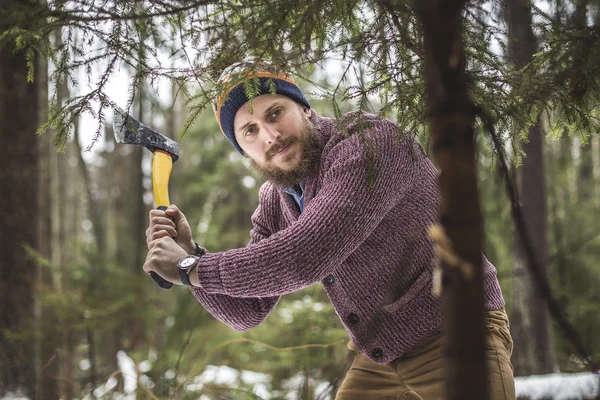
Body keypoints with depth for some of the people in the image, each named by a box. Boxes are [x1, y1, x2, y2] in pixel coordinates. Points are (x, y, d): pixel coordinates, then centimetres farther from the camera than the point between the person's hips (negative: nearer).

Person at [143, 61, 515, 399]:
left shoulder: (368, 139, -21)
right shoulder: (274, 204, 3)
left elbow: (307, 256, -31)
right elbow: (247, 311, 7)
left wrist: (191, 268, -23)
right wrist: (190, 251, -10)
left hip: (457, 340, -7)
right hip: (378, 362, 7)